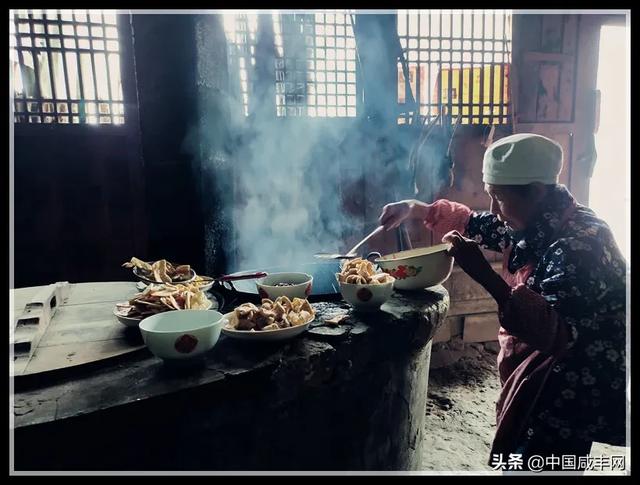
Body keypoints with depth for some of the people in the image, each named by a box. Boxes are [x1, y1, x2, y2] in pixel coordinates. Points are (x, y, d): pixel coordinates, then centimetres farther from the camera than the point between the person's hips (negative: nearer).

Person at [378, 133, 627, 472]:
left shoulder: (579, 244, -28)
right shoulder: (532, 225, -1)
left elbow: (556, 332, -37)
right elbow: (474, 225, 14)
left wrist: (484, 274, -42)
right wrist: (416, 209, 1)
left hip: (571, 394, -8)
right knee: (519, 462, 22)